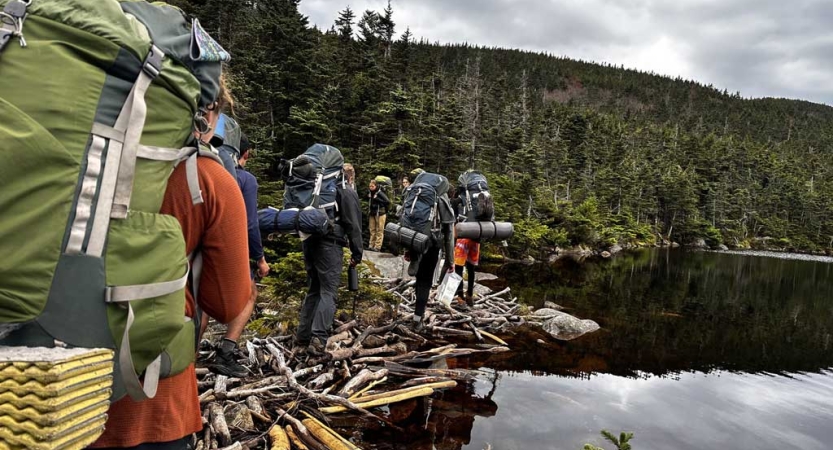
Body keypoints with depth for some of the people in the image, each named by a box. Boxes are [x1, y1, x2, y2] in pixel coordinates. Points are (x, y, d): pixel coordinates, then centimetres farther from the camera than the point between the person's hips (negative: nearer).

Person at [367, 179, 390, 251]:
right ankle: (372, 245, 14)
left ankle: (377, 246, 0)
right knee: (372, 230, 8)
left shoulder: (380, 193, -13)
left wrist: (377, 199, -21)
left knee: (379, 231, -1)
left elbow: (388, 202, -21)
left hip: (380, 214, -6)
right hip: (372, 214, 6)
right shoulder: (370, 193, 5)